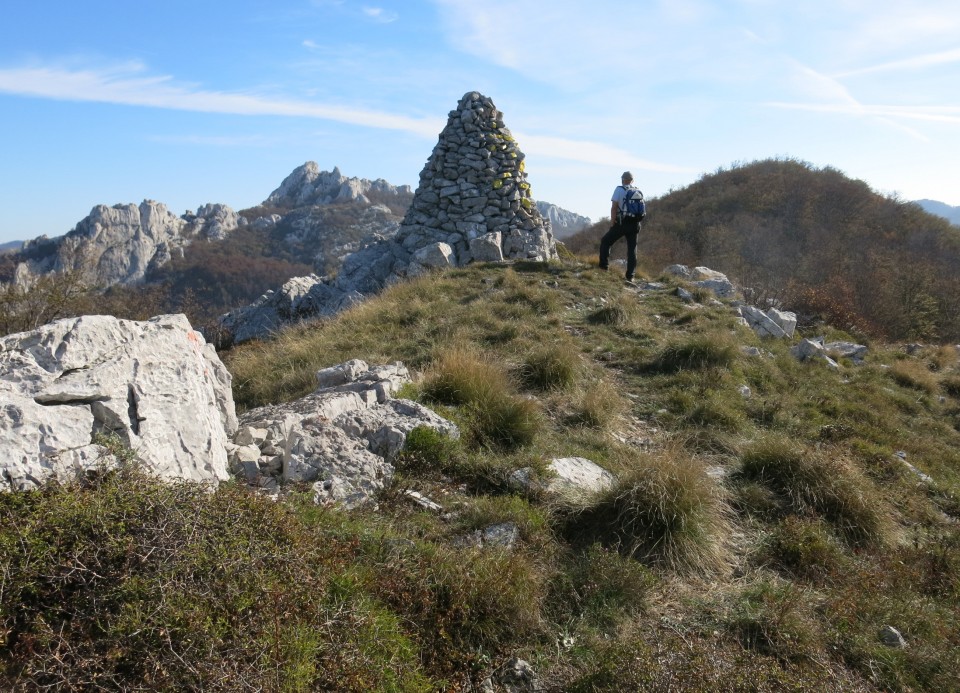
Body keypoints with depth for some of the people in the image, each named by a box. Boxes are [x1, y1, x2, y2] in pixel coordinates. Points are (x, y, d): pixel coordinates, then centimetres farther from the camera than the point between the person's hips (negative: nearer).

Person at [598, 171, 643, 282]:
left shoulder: (619, 189, -5)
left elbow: (614, 207, -12)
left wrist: (612, 221, -6)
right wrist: (637, 226, 15)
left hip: (622, 223, -4)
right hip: (635, 224, 4)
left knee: (605, 241, 13)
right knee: (632, 249, 7)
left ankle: (604, 265, 7)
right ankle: (630, 276, 5)